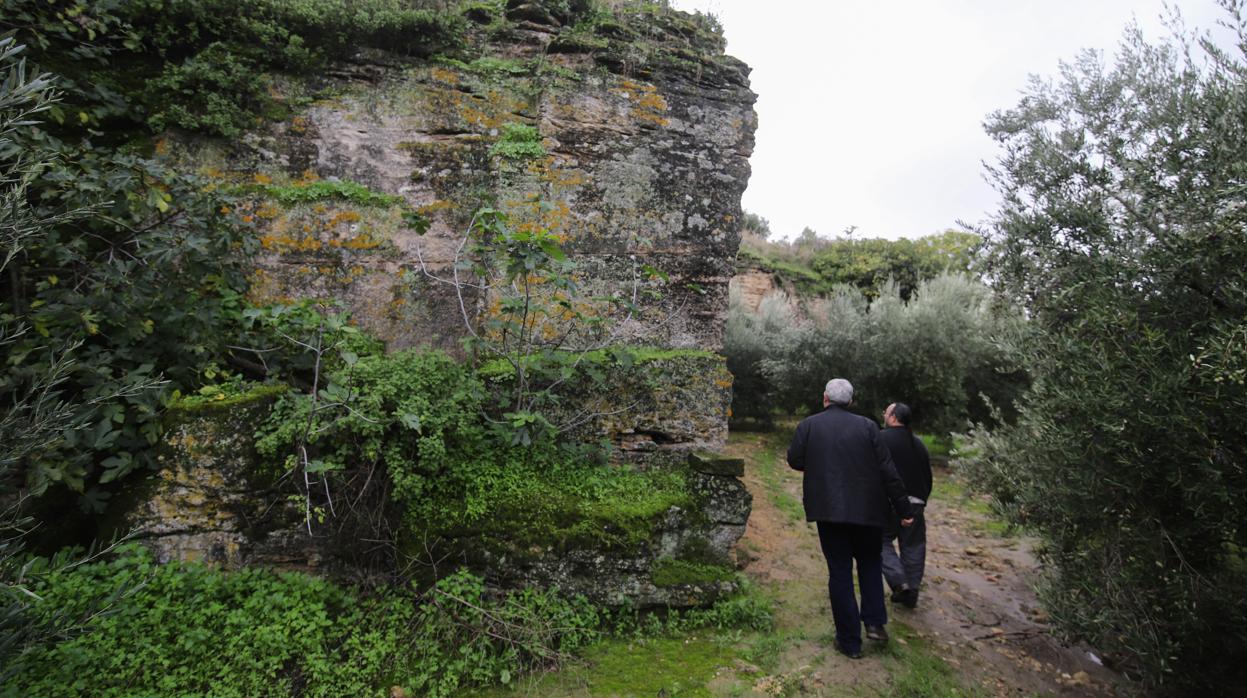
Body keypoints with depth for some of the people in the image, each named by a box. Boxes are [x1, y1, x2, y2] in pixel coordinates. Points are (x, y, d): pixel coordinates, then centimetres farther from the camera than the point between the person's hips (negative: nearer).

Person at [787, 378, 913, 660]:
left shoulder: (808, 425, -4)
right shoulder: (867, 426, -3)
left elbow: (795, 461, -2)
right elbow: (887, 470, -4)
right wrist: (903, 507, 3)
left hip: (828, 510, -1)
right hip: (866, 510, 1)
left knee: (839, 573, 8)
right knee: (870, 563, 24)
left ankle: (849, 641, 14)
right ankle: (874, 622, 16)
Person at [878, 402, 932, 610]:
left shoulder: (881, 438, -7)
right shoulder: (918, 444, 15)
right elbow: (928, 477, 19)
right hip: (915, 503, 6)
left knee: (882, 541, 6)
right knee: (913, 545, 11)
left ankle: (899, 582, -9)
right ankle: (911, 593, 17)